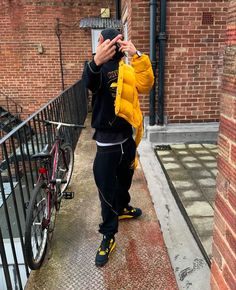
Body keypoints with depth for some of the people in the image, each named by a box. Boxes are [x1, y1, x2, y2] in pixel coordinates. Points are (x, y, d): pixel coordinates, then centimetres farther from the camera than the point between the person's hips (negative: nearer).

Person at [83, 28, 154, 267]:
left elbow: (145, 85, -12)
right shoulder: (99, 69, -8)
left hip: (127, 136, 5)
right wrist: (96, 62, -55)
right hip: (107, 141, -5)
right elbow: (88, 81, -32)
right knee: (107, 189, 1)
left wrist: (137, 56, -25)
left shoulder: (128, 69, 6)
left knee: (125, 180, 24)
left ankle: (122, 208, 51)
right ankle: (108, 236, 17)